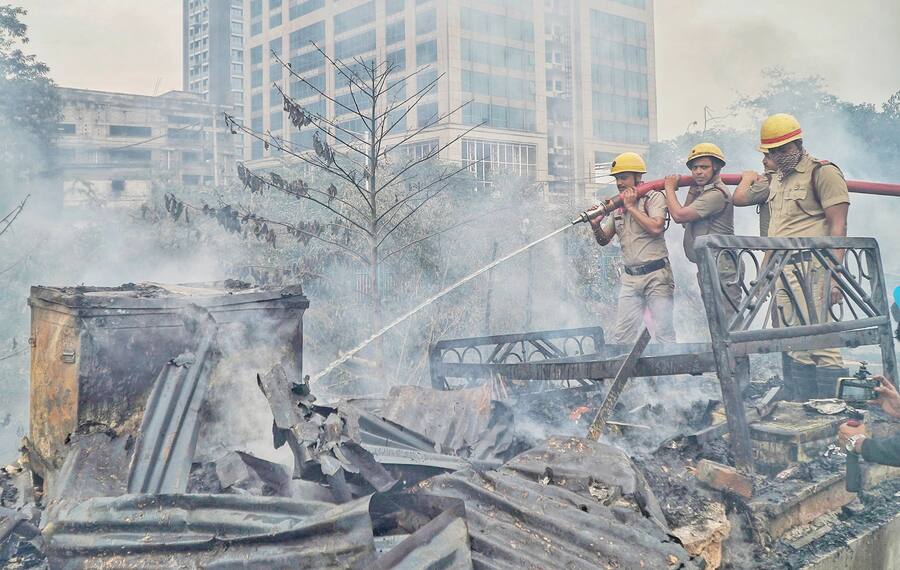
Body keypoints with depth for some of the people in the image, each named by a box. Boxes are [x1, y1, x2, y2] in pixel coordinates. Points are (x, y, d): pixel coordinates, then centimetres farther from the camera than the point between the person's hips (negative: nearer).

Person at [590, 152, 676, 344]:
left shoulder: (654, 197, -2)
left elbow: (656, 228, -19)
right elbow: (604, 240, 15)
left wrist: (632, 207, -10)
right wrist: (595, 225, -6)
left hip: (656, 275, -5)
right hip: (630, 278, 5)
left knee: (663, 332, -4)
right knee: (622, 337, 3)